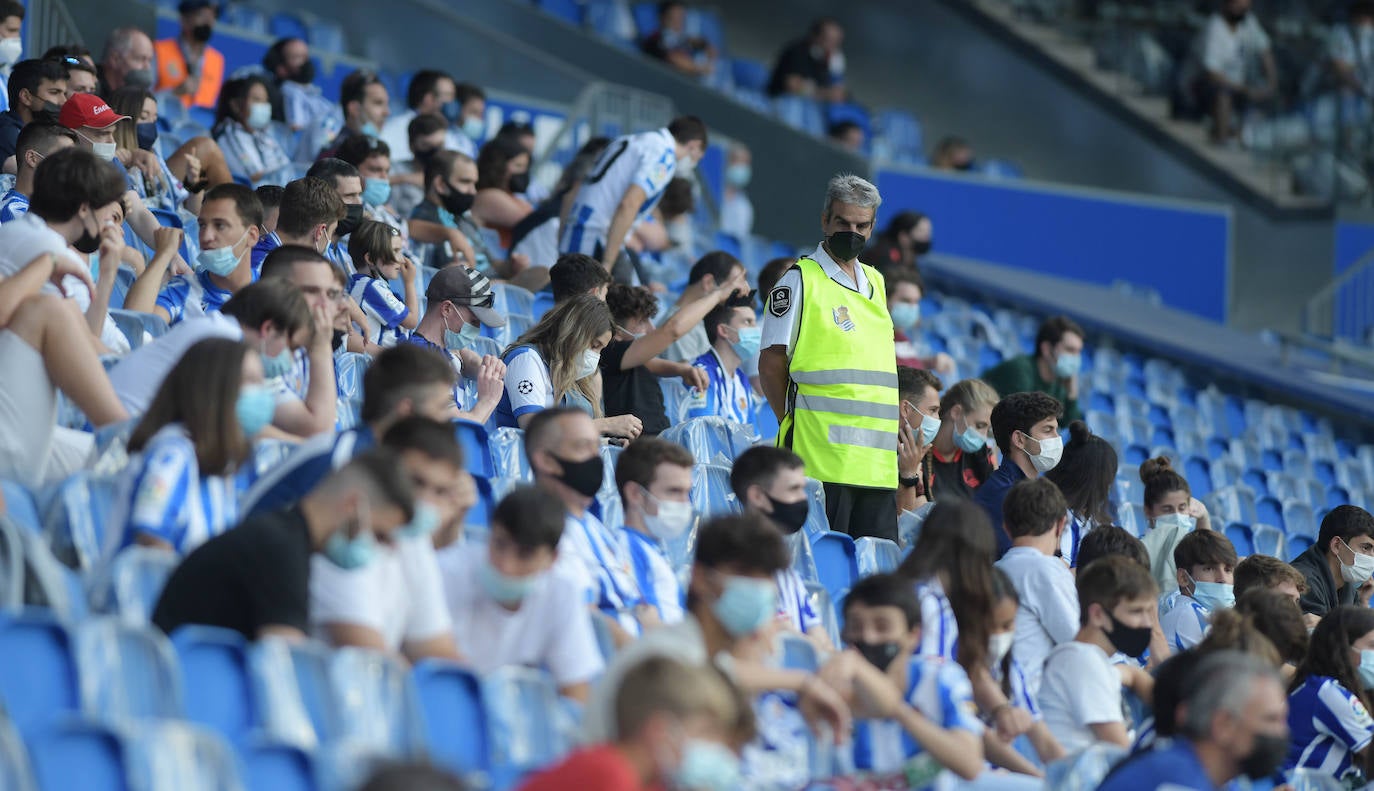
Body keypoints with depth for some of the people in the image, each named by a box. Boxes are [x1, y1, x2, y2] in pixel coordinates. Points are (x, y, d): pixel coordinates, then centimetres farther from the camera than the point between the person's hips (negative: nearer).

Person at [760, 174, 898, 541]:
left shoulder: (874, 283, 20)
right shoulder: (800, 281, -1)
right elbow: (771, 364, -4)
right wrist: (793, 424, -10)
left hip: (878, 462, 7)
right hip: (823, 456, -7)